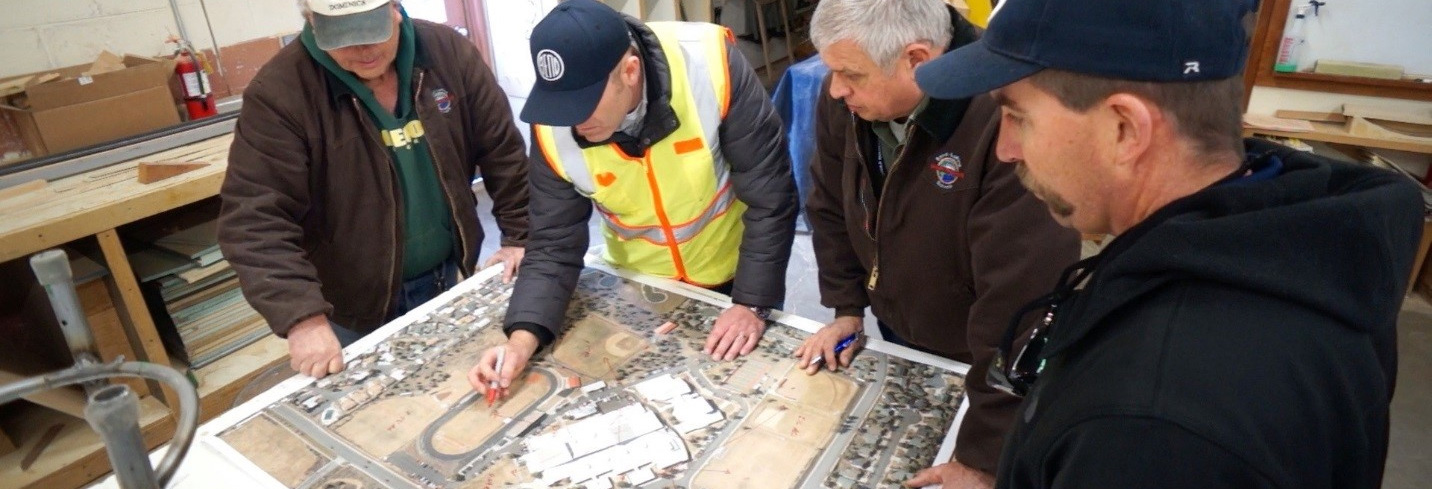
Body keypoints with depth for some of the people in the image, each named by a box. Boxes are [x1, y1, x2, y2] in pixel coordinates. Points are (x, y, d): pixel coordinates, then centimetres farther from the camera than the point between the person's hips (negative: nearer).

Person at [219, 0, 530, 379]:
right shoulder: (280, 93, -20)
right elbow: (255, 219, -23)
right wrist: (303, 317, -34)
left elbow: (502, 148, -3)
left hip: (449, 279, 3)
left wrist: (519, 237, -6)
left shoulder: (447, 52, -9)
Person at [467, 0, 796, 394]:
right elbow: (554, 246, -12)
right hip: (641, 288, 2)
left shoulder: (709, 65, -30)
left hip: (735, 274, -1)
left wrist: (752, 303, -22)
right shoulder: (553, 130, -20)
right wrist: (524, 337, -26)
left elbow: (769, 194, -22)